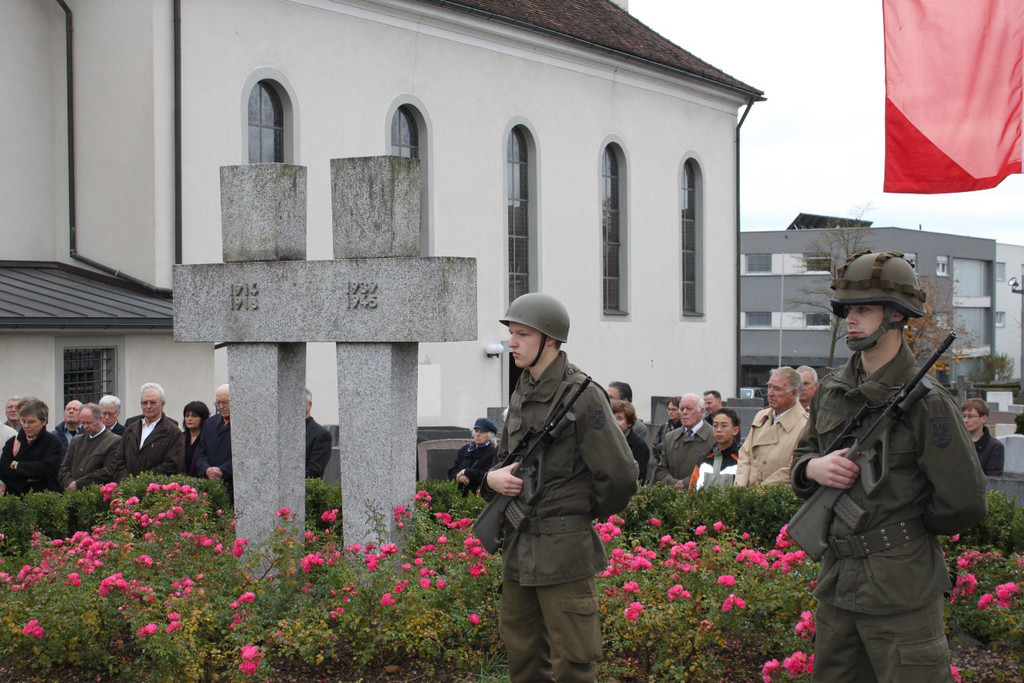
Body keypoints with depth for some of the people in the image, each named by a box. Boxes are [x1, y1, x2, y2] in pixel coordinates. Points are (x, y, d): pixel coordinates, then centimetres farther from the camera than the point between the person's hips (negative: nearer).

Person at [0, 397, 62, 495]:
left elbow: (46, 467, -11)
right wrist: (28, 479, -9)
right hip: (14, 497, 2)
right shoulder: (12, 443, 13)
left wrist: (17, 465, -1)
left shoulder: (53, 442, 2)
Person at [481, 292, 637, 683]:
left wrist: (587, 514, 0)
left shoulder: (582, 396, -13)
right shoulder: (521, 395, 12)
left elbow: (620, 476, -15)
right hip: (518, 549, 8)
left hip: (565, 552, -8)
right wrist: (492, 478, 0)